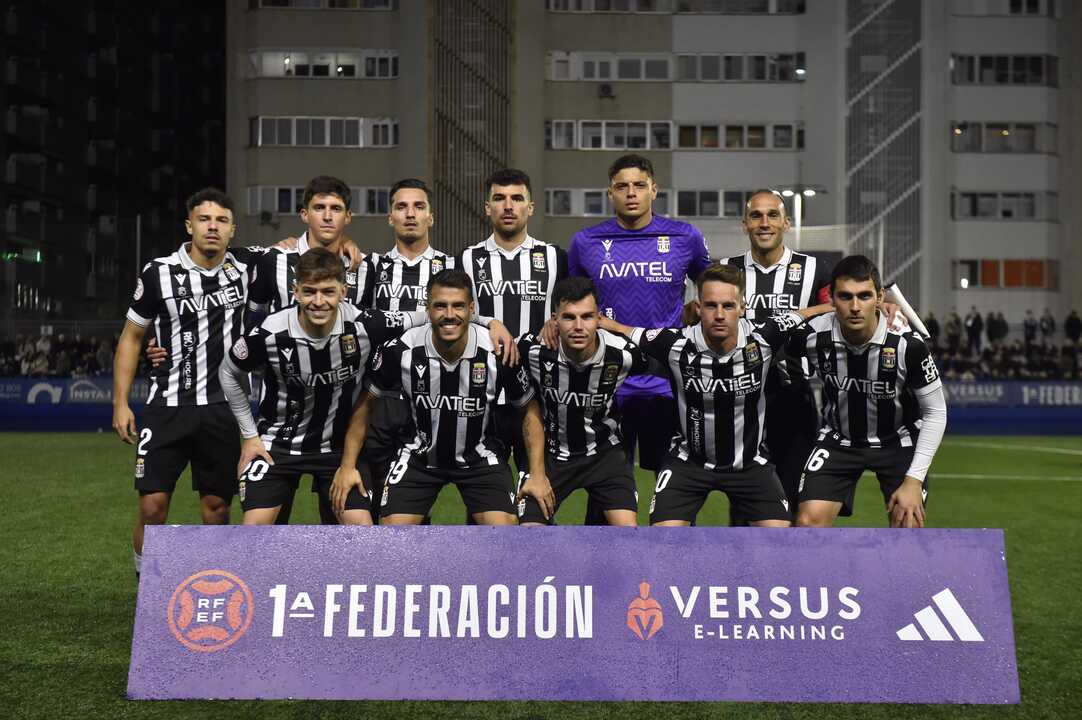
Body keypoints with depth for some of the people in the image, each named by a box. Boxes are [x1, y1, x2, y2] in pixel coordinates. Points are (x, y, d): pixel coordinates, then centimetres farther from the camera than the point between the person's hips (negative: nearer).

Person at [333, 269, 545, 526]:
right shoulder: (400, 350, -19)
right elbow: (366, 402, -2)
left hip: (480, 456, 0)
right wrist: (348, 465, -4)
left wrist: (537, 473, -8)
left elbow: (529, 409, -4)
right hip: (420, 454, 0)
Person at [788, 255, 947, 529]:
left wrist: (914, 480, -17)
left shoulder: (907, 344, -25)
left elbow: (935, 412, -14)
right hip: (838, 440, 1)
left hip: (898, 441, -1)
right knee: (808, 523, -14)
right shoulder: (813, 337, -22)